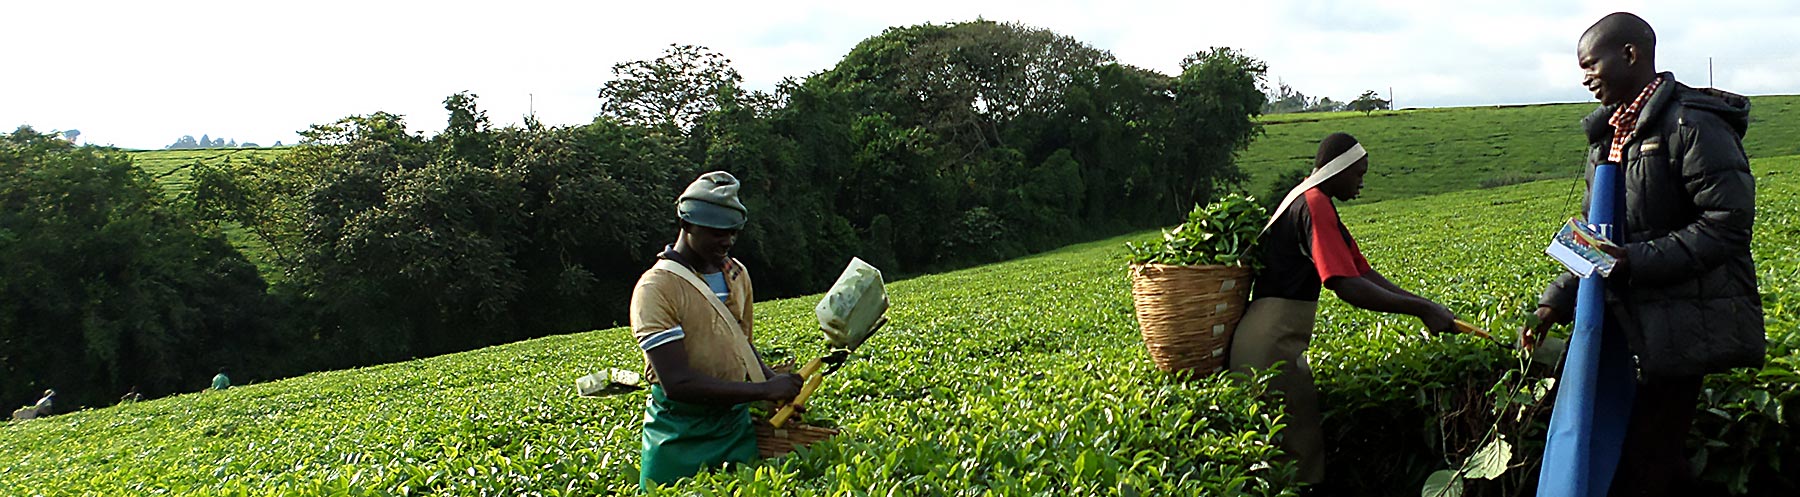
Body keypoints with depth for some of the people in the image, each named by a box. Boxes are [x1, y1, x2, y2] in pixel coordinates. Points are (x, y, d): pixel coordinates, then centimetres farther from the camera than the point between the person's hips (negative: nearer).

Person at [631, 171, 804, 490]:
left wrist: (776, 381, 3)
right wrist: (764, 390, -21)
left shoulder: (737, 274, 10)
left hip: (738, 426, 6)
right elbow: (677, 382, -22)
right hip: (682, 439, -6)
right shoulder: (656, 288, -14)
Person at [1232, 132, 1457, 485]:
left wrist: (1424, 306, 6)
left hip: (1279, 341, 10)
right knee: (1300, 440, -7)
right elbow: (1348, 287, -24)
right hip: (1270, 345, -10)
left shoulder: (1317, 203, 18)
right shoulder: (1314, 204, -15)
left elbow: (1364, 272, 14)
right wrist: (1421, 309, -18)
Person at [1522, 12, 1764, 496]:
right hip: (1631, 325, 9)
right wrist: (1557, 299, 10)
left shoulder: (1691, 123, -11)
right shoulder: (1609, 134, 17)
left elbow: (1729, 221, -17)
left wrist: (1639, 260, -21)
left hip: (1682, 328, -8)